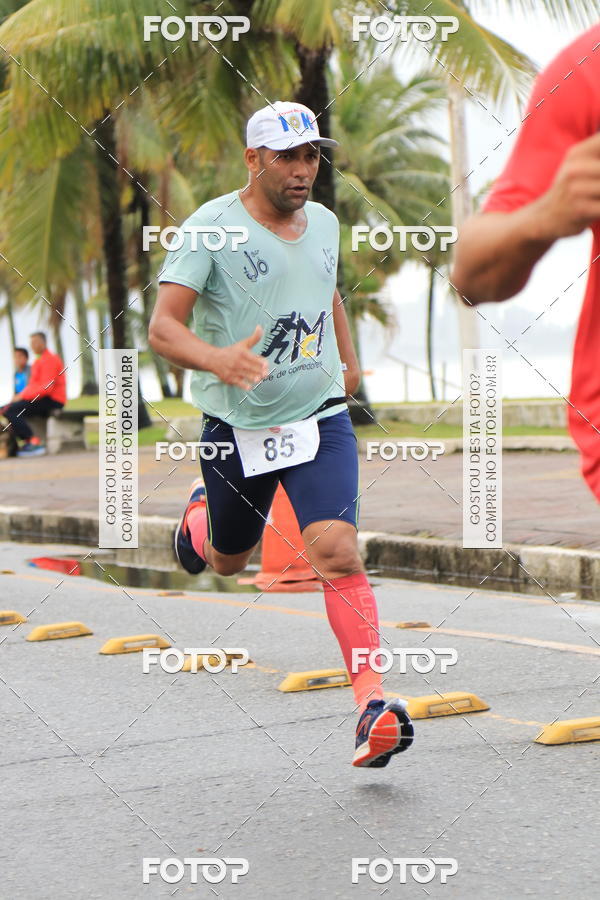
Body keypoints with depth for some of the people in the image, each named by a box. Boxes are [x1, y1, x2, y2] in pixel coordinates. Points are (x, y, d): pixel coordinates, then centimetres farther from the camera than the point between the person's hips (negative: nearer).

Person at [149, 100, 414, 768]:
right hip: (236, 427, -2)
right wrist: (217, 359, -39)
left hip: (320, 418, 2)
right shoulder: (211, 227, -12)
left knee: (337, 554, -17)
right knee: (227, 562, 17)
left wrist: (349, 362, 32)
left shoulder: (323, 223, 7)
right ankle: (200, 515, 54)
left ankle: (373, 705, -20)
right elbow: (162, 326, -20)